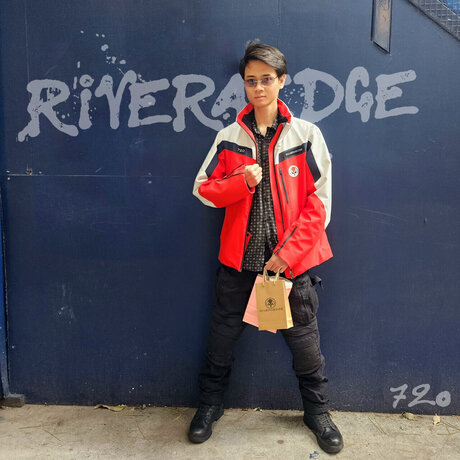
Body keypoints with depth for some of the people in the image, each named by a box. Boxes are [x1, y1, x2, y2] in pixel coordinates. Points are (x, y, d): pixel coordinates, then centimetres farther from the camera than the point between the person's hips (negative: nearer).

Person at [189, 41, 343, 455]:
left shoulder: (306, 135, -3)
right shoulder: (229, 138, 3)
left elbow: (319, 201, -5)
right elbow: (203, 188, 3)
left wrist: (287, 253, -11)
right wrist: (242, 181, -16)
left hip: (291, 259, -1)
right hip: (239, 257, 2)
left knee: (304, 338, 10)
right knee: (223, 334, 13)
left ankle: (317, 409, 34)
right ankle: (211, 403, 36)